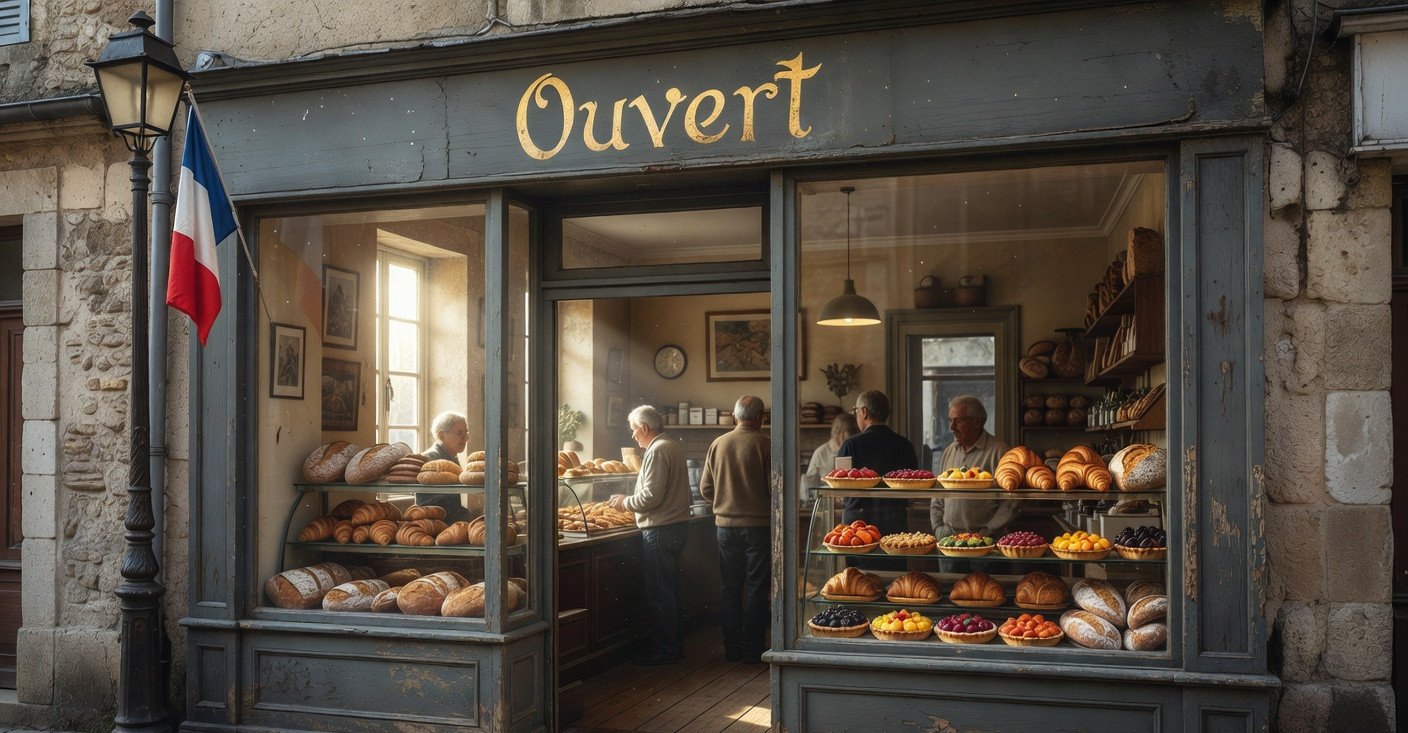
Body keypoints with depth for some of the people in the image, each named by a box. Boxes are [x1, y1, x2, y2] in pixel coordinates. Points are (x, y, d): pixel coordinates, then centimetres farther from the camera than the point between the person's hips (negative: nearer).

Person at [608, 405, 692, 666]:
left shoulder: (657, 451, -16)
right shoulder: (673, 446, 15)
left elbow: (651, 496, -22)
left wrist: (625, 502, -6)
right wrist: (630, 501, 19)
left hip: (659, 530, -10)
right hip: (678, 525, 10)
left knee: (660, 592, -3)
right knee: (670, 588, 16)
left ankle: (664, 649, 3)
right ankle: (675, 643, 23)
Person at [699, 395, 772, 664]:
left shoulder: (717, 444, 2)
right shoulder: (764, 444, -10)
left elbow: (705, 489, 7)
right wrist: (769, 507, 9)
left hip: (725, 525, 4)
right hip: (758, 524, -4)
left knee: (730, 588, 11)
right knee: (757, 588, 5)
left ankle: (732, 647, 16)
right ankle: (753, 649, 7)